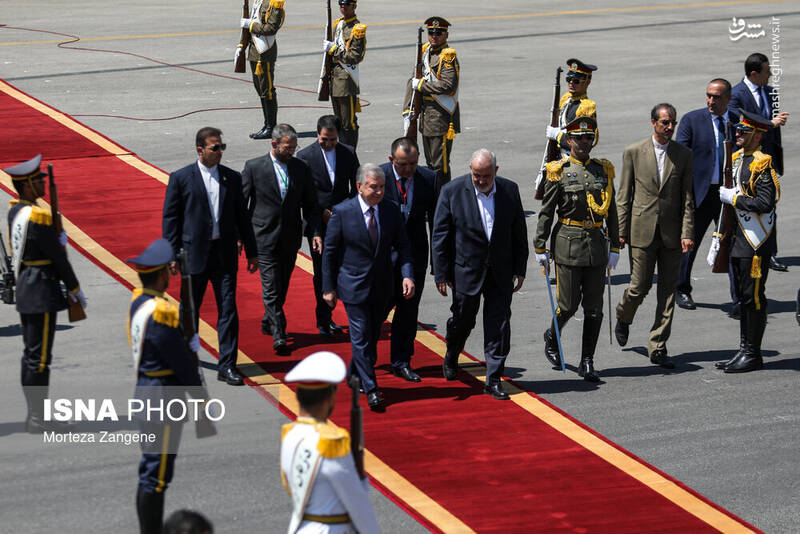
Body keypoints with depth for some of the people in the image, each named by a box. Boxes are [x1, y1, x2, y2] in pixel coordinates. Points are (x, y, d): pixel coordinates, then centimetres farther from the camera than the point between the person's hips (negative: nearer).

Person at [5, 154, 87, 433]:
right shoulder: (39, 216, -20)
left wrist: (59, 240, 2)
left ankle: (34, 414, 21)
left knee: (30, 354, 14)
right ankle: (39, 420, -1)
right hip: (42, 292, -10)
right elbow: (58, 258, -15)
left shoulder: (14, 211, 9)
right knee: (39, 356, -5)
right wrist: (76, 289, -5)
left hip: (23, 288, 10)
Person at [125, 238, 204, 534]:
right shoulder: (160, 313, -24)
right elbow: (183, 362, -18)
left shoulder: (138, 302, 6)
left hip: (144, 389, 10)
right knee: (157, 475, -3)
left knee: (149, 470, 19)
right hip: (162, 399, -10)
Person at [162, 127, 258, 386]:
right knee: (190, 308, 12)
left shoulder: (232, 178, 6)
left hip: (225, 253, 2)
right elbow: (170, 218, -2)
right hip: (194, 253, -2)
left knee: (228, 309, -3)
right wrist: (172, 255, -7)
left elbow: (241, 217, 11)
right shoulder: (181, 178, -3)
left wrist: (251, 252, 11)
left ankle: (227, 366, 0)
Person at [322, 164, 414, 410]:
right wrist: (328, 288, -3)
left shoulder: (391, 210, -2)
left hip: (381, 287, 4)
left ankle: (355, 375, 35)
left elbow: (402, 245, 4)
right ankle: (371, 390, -3)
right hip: (354, 286, -4)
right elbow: (329, 252, -4)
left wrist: (408, 275, -12)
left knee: (373, 336, 15)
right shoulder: (342, 212, -12)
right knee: (361, 337, -6)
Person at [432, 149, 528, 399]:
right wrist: (441, 274, -9)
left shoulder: (509, 190, -2)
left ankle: (494, 380, 7)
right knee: (463, 321, 11)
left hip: (500, 272, 2)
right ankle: (451, 357, 42)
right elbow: (440, 236, -7)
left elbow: (519, 233, 6)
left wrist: (519, 270, 4)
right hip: (466, 272, -2)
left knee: (499, 326, 0)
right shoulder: (452, 191, -11)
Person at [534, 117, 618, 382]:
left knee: (594, 308, 1)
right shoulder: (559, 171, -3)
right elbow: (546, 212, -2)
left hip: (597, 246, 3)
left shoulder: (604, 171, 8)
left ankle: (587, 363, 9)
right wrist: (540, 248, -4)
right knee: (569, 305, 1)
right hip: (568, 244, -3)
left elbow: (611, 212, 13)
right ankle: (552, 337, 31)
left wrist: (615, 248, 9)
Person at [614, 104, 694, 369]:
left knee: (668, 290, 1)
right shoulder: (634, 152, 0)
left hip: (672, 233, 2)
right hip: (642, 231, -2)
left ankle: (658, 347, 7)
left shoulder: (683, 154, 5)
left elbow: (687, 198, 4)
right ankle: (623, 319, 32)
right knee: (640, 287, 0)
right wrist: (621, 232, -2)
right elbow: (623, 196, 2)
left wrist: (687, 233, -5)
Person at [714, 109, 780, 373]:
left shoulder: (762, 164, -15)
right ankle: (744, 351, 19)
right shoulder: (737, 159, 13)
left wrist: (733, 198, -17)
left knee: (753, 297, -4)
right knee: (744, 296, 13)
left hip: (757, 243, -9)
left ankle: (753, 354, 2)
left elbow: (765, 203, -24)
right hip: (740, 240, 9)